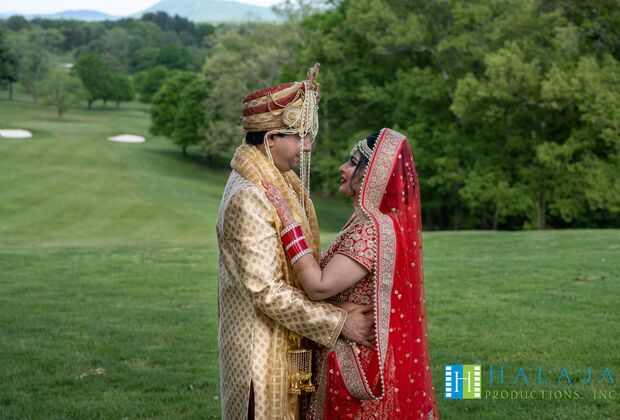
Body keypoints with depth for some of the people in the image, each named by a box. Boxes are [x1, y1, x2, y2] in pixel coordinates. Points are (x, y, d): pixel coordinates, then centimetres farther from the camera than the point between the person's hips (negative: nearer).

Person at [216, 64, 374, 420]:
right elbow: (267, 291, -24)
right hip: (263, 348, -9)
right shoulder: (249, 198, -22)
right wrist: (339, 322, -20)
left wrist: (342, 309, -1)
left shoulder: (281, 184, 7)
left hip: (287, 346, 9)